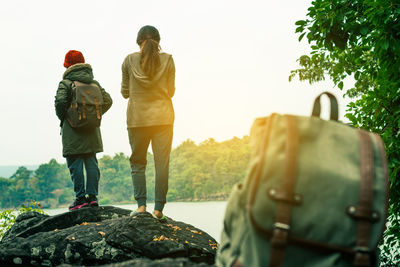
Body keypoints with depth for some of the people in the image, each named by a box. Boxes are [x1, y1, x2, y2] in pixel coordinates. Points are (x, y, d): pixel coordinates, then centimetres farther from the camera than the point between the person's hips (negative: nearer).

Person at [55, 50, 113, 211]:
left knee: (75, 165, -1)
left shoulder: (65, 83, -6)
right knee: (92, 164, 10)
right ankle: (92, 196, 9)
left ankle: (81, 198, -2)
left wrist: (62, 118, -2)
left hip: (73, 132, -5)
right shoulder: (94, 83, 9)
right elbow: (108, 100, 3)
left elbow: (60, 102, -19)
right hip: (91, 131, 5)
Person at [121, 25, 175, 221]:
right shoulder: (167, 60, 0)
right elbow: (171, 91, 4)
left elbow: (125, 92, 5)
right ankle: (158, 209, 0)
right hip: (163, 118, 0)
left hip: (137, 118, 0)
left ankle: (141, 205, 0)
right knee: (162, 163, 3)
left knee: (137, 162, 11)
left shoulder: (129, 60, 1)